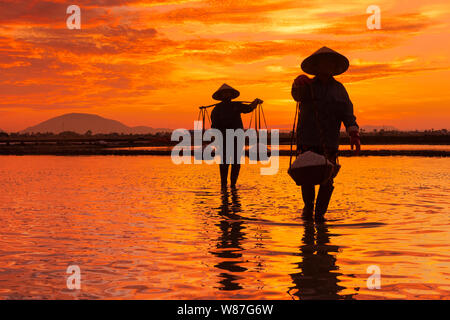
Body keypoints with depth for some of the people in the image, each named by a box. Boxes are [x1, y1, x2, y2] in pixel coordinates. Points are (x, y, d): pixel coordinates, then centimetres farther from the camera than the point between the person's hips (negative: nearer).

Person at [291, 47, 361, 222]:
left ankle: (320, 214, 12)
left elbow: (347, 113, 1)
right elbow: (297, 95, -18)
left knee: (327, 181, -4)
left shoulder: (338, 88, 12)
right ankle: (308, 206, 23)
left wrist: (354, 133, -15)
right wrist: (299, 85, -43)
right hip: (307, 140, -1)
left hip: (330, 143, 1)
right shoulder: (307, 86, 6)